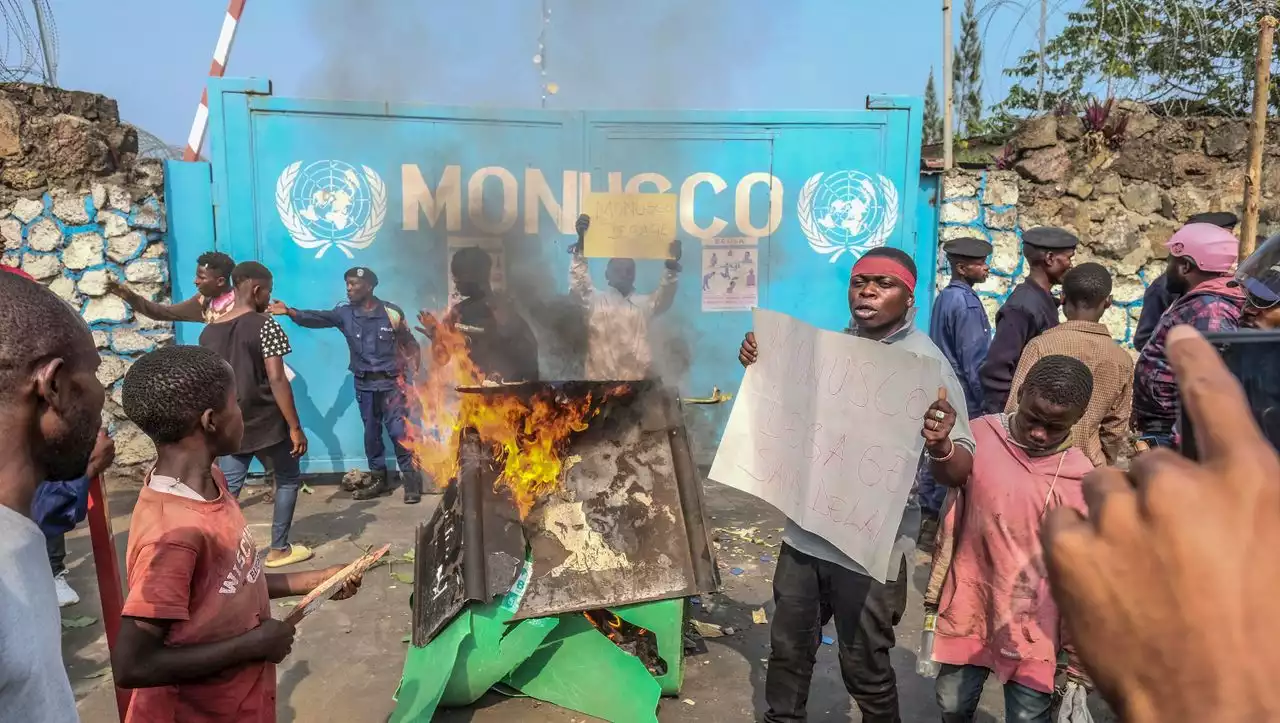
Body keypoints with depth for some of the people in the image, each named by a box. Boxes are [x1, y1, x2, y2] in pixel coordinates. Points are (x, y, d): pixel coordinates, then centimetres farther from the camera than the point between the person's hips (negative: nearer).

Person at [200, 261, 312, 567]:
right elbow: (277, 380, -17)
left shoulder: (208, 332, 8)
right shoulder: (265, 325, -13)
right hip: (266, 424, -5)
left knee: (227, 490, 8)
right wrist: (295, 427, -13)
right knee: (288, 481, 14)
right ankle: (279, 549, 18)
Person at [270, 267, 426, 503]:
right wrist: (289, 312, -28)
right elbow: (316, 318, -12)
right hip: (364, 385, 4)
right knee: (371, 434, 11)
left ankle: (411, 481, 3)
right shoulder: (344, 314, 1)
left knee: (399, 432, -7)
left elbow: (410, 344, 1)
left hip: (390, 382, -4)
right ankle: (379, 480, 24)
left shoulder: (392, 312, -6)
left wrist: (409, 373, -5)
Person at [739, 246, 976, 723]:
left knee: (865, 670, 11)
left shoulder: (926, 363, -15)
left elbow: (958, 473, -19)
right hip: (805, 533, 6)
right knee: (787, 651, 21)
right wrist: (759, 369, -2)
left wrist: (940, 446, -41)